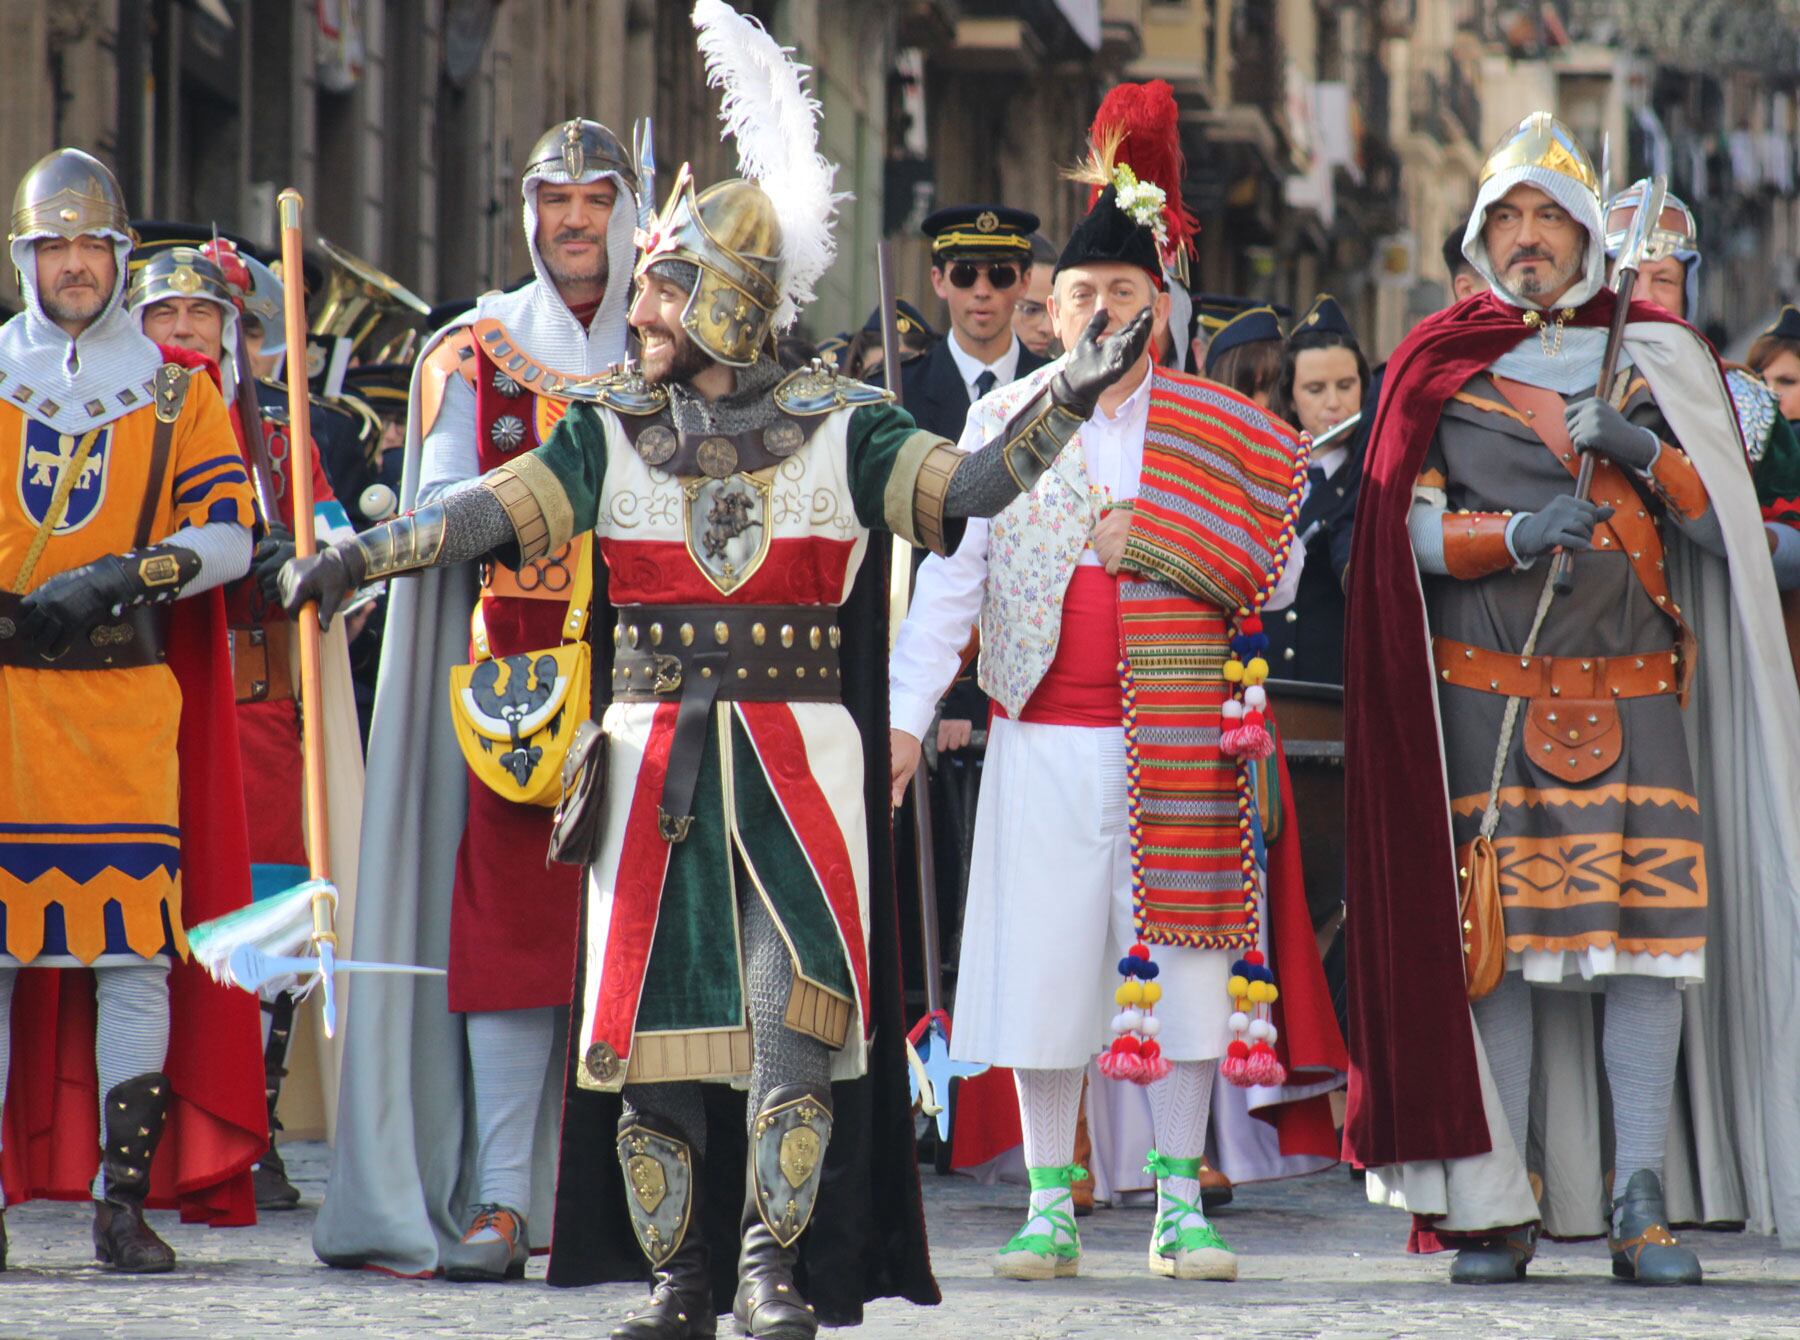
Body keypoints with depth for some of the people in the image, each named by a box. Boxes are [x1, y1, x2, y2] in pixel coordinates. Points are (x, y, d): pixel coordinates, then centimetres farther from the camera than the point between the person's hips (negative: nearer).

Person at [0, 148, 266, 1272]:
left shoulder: (178, 389, 11)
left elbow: (232, 537, 3)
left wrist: (125, 576, -13)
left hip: (128, 688, 0)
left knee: (137, 946, -6)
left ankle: (127, 1195, -4)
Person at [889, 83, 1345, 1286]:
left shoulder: (1220, 437, 6)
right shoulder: (1003, 424, 8)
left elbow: (1266, 567, 1)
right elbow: (949, 578, 3)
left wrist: (1151, 545, -10)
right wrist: (906, 713, -5)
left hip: (1176, 733, 0)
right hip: (1044, 737, 1)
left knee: (1182, 951, -1)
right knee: (1043, 962, 0)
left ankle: (1179, 1205, 7)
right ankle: (1051, 1209, 8)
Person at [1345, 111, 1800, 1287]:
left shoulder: (1656, 356, 13)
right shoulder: (1441, 365, 10)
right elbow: (1409, 535, 1)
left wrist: (1647, 455, -10)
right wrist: (1513, 536, -16)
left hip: (1632, 691, 1)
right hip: (1486, 693, -1)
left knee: (1650, 922, -10)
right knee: (1492, 935, -6)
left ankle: (1640, 1196, -8)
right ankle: (1502, 1200, -2)